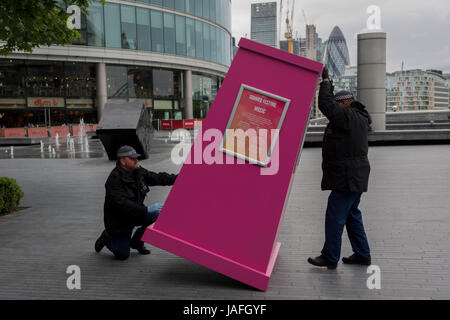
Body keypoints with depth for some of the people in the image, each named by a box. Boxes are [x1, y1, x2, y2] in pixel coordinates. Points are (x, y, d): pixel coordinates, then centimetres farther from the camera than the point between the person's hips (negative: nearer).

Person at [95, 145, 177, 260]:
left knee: (157, 215, -17)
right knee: (123, 255, -4)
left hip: (135, 214, 7)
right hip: (118, 220, -7)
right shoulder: (114, 179, -27)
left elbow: (157, 178, 2)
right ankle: (106, 237, 27)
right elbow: (122, 204, -36)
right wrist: (147, 210, -42)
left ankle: (136, 242, 6)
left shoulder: (138, 172, -5)